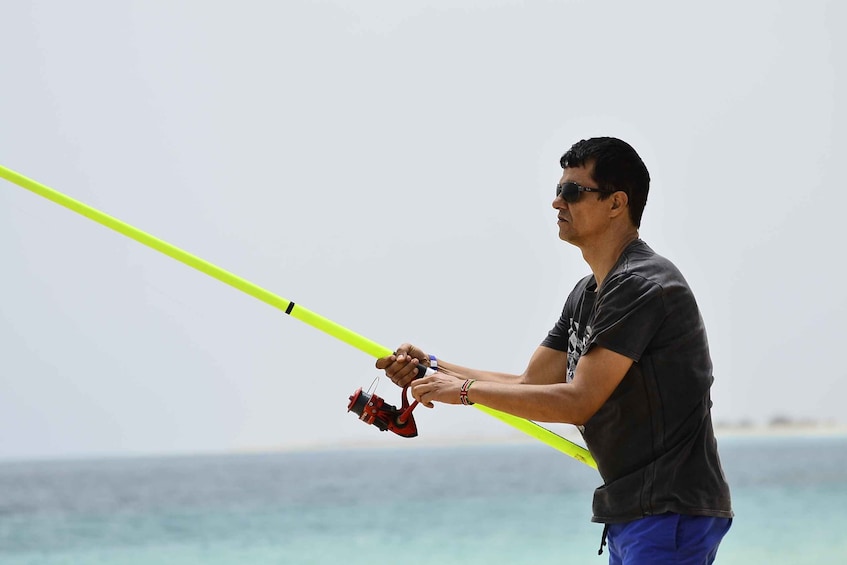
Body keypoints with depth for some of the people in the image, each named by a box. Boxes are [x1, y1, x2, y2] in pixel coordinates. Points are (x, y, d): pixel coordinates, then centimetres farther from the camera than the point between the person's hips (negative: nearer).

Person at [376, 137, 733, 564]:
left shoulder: (643, 285, -16)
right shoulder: (586, 295, 16)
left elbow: (578, 402, -20)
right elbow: (530, 385, 18)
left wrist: (465, 390, -14)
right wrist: (432, 367, 6)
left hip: (672, 512, -10)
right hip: (626, 513, 10)